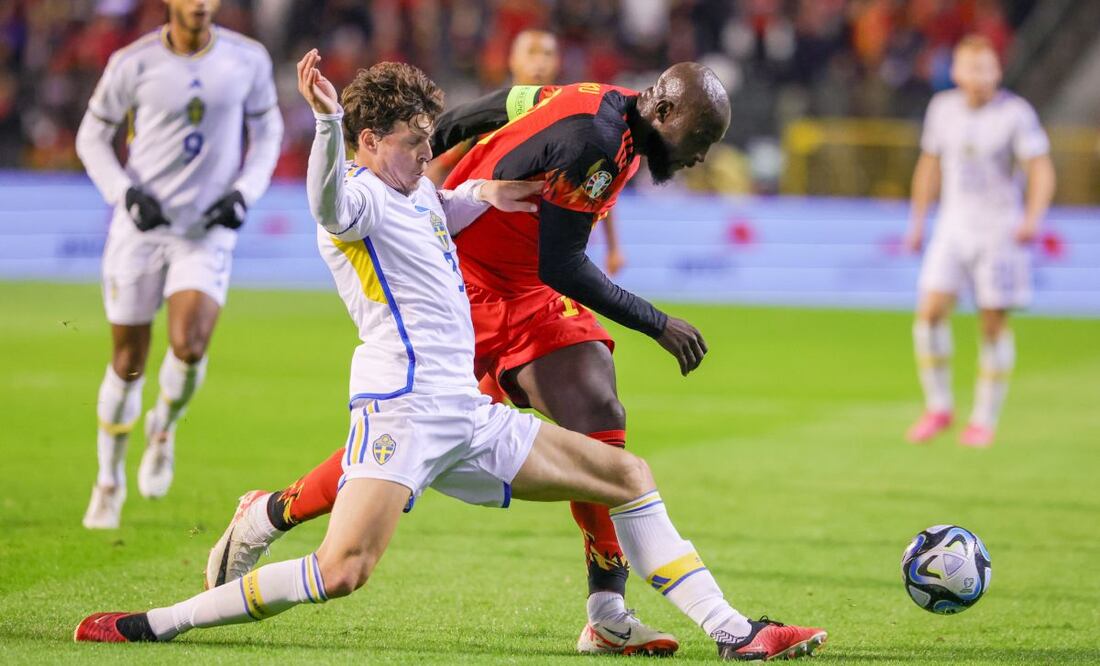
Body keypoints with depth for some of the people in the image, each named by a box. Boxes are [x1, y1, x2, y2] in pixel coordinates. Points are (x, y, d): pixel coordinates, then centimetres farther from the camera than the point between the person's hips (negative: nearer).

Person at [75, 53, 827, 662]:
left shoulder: (418, 192, 21)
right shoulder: (358, 197, -7)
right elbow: (330, 205, -35)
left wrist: (483, 194, 30)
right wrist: (329, 120, -53)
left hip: (468, 415, 9)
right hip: (403, 406, -9)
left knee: (628, 476, 10)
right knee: (344, 569, -26)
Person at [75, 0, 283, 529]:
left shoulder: (247, 60, -3)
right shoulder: (134, 63, -9)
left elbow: (267, 131, 11)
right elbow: (93, 134, 2)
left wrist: (244, 192, -5)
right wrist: (125, 194, -13)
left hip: (208, 230, 0)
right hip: (141, 227, 0)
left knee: (189, 347, -20)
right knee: (128, 364, 4)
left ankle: (164, 427, 13)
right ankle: (110, 481, 25)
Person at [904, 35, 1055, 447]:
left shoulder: (1016, 113, -11)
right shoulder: (943, 108, 4)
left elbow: (1042, 170, -14)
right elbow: (930, 164, 17)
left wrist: (1033, 219, -30)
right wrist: (917, 222, 17)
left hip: (1000, 229, -4)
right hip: (954, 225, 4)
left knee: (993, 324, -1)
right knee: (931, 312, -10)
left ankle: (984, 420, 12)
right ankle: (939, 407, 5)